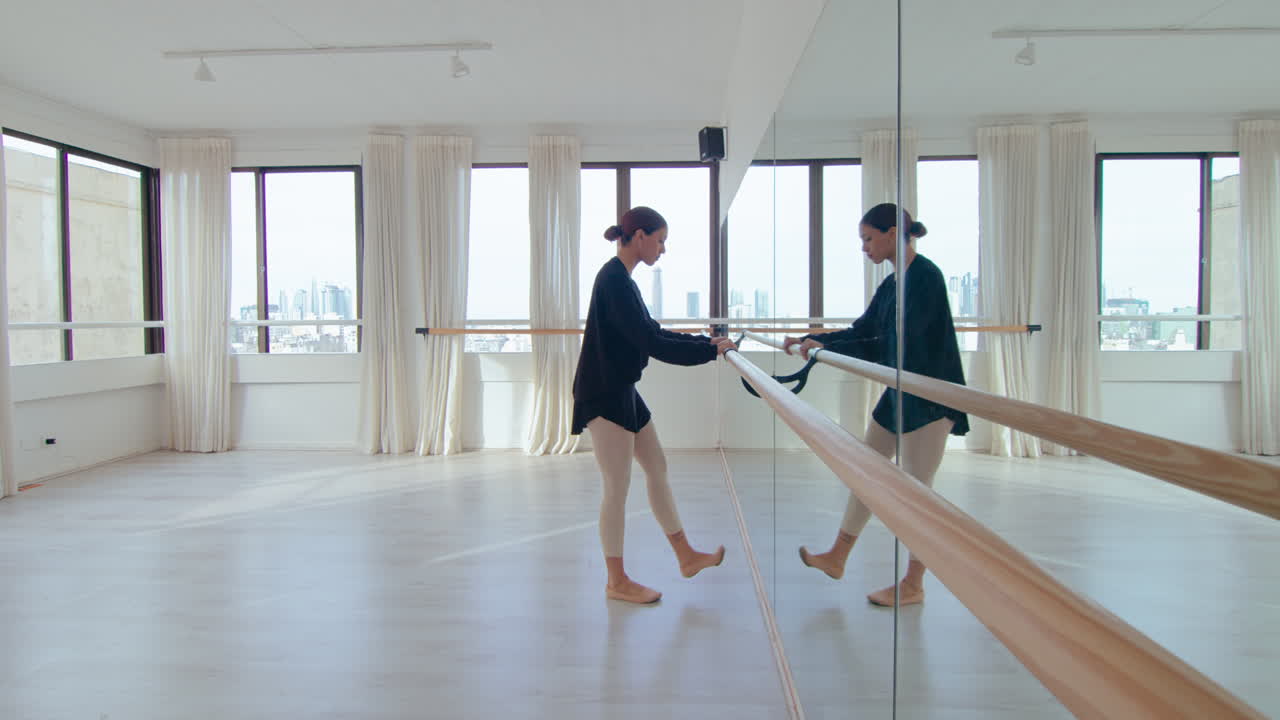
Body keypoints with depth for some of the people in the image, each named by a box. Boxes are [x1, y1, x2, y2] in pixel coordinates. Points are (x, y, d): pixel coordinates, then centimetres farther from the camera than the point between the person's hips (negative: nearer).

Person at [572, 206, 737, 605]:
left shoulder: (621, 279, 12)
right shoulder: (614, 280, -19)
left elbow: (652, 332, 18)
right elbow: (650, 343, -24)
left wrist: (705, 340, 11)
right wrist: (710, 351, -16)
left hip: (622, 392, 10)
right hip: (603, 395, -10)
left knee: (657, 467, 15)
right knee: (618, 486, 0)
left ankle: (686, 556, 27)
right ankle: (617, 582, 15)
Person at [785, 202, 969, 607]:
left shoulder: (925, 275, -17)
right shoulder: (892, 283, 9)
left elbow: (896, 343, -25)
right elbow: (861, 332, 15)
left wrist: (827, 348, -27)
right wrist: (812, 340, 7)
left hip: (929, 399, -9)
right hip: (898, 395, 9)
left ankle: (913, 585, 17)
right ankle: (837, 558, 27)